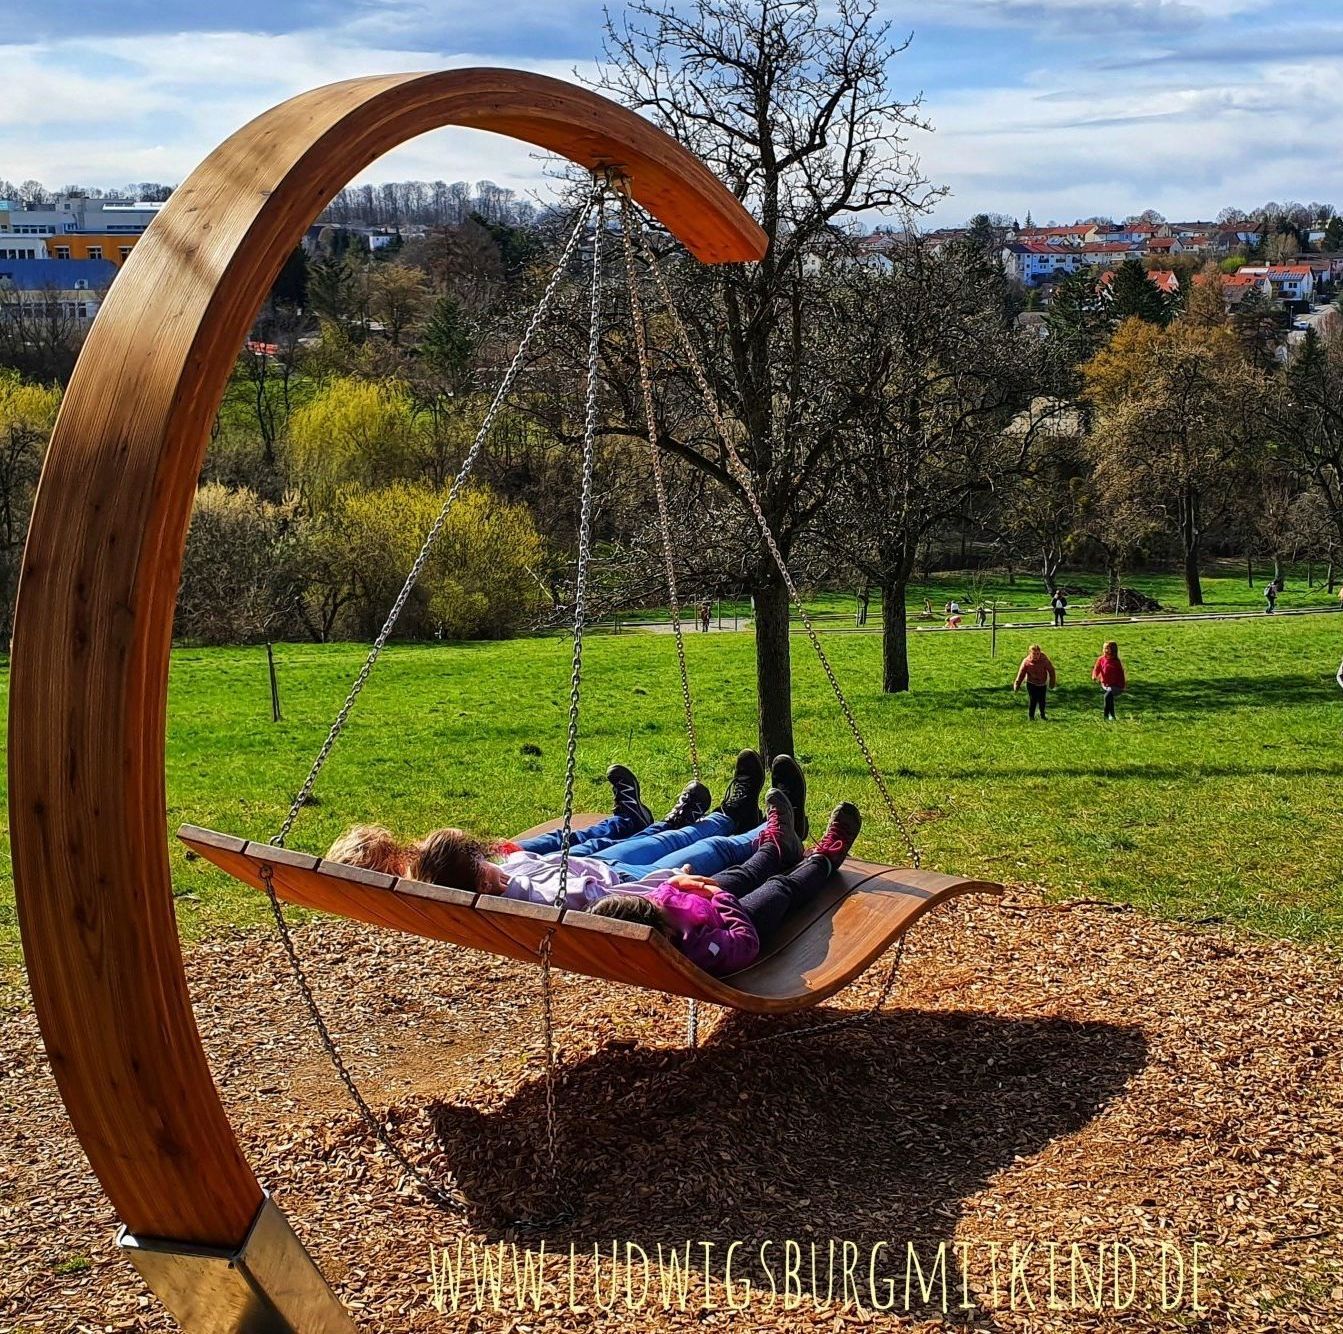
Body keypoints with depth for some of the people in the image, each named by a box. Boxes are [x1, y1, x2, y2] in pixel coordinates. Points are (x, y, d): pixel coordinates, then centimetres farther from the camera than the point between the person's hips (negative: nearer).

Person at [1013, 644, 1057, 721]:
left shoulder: (1044, 660, -19)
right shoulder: (1026, 661, -17)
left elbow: (1051, 670, -6)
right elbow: (1021, 673, -8)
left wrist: (1052, 682, 0)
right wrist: (1017, 684, -5)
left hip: (1042, 683, 1)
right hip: (1031, 683, -1)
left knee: (1042, 700, 9)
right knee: (1033, 700, -11)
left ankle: (1042, 715, 31)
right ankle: (1031, 716, 4)